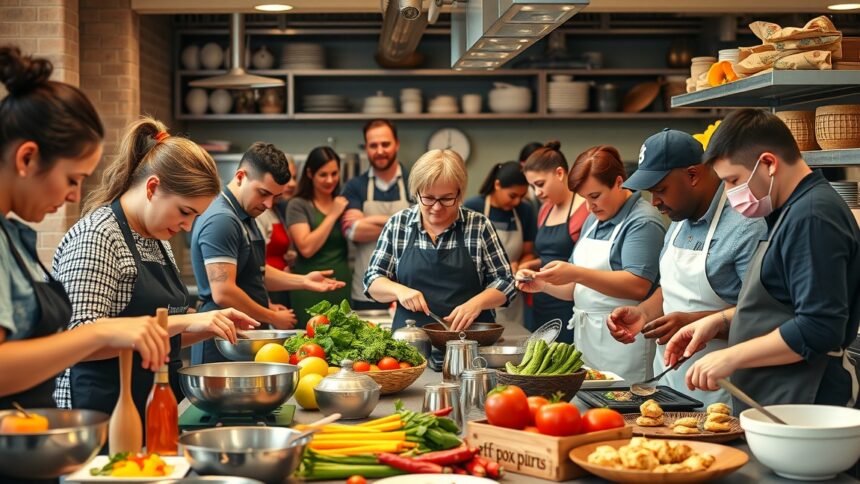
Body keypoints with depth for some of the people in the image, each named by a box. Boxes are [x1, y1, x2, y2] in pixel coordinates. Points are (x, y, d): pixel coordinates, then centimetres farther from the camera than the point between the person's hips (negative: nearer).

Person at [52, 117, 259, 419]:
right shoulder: (97, 236, -15)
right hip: (102, 413, -8)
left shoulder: (157, 241, 13)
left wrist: (211, 326, 4)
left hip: (154, 409, 8)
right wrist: (183, 321, -25)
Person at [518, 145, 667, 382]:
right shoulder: (593, 221, 16)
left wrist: (577, 273, -27)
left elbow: (638, 286, -22)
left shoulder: (643, 222, -10)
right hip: (586, 337, 8)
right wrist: (543, 284, 2)